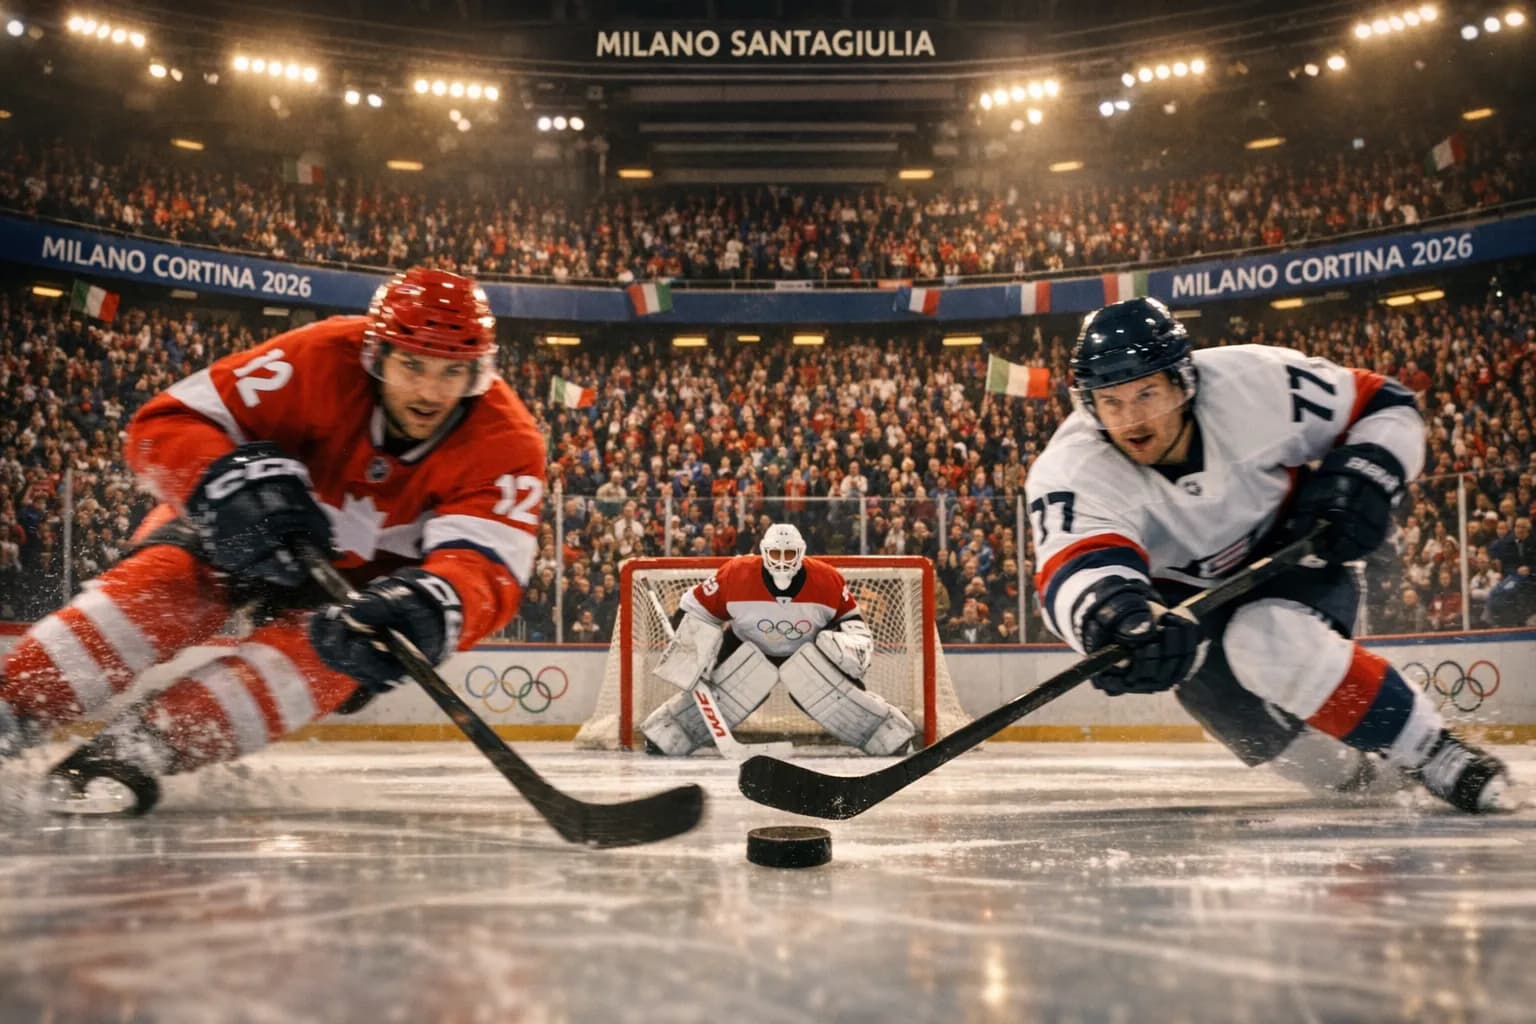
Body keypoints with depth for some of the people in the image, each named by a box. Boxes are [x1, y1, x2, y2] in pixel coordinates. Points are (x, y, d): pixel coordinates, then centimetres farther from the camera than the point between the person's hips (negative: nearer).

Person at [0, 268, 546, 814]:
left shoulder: (506, 442, -26)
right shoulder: (322, 359, -27)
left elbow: (486, 568, -38)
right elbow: (166, 422, -26)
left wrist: (434, 604, -62)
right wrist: (232, 480, -47)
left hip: (369, 576, 0)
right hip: (253, 530, 0)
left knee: (342, 646, -30)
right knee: (170, 575, -27)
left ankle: (134, 747, -34)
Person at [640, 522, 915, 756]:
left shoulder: (827, 579, -21)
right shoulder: (736, 575, -26)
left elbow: (848, 615, -2)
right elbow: (697, 612, -13)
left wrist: (855, 641, -19)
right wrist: (687, 652, -17)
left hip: (808, 649, 1)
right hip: (747, 648, -1)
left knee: (841, 690, -14)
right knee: (716, 689, -14)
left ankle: (890, 734, 6)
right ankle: (665, 734, 4)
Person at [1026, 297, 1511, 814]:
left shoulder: (1255, 382, -25)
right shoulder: (1069, 473, -28)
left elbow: (1387, 407, -10)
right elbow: (1076, 572, -47)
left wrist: (1365, 474, -29)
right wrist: (1114, 616, -69)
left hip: (1293, 561, -1)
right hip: (1186, 602, 1)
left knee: (1269, 640, -32)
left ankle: (1432, 753, -16)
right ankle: (1376, 774, 12)